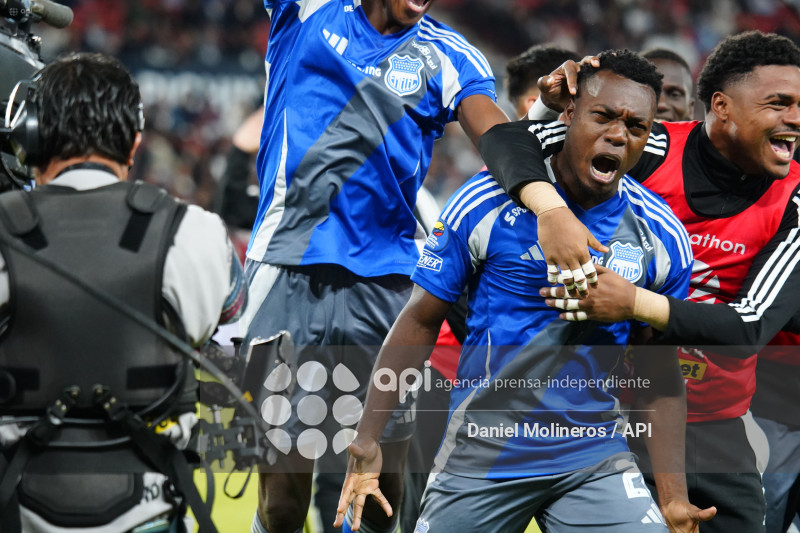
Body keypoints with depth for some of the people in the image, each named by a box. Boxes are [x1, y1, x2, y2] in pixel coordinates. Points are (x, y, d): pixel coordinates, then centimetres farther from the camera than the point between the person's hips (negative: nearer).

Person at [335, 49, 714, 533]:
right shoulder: (486, 203, -7)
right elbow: (421, 322, 0)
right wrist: (368, 439, -5)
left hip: (594, 460, 1)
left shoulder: (663, 236, 0)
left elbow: (660, 372, 7)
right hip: (481, 454, -1)